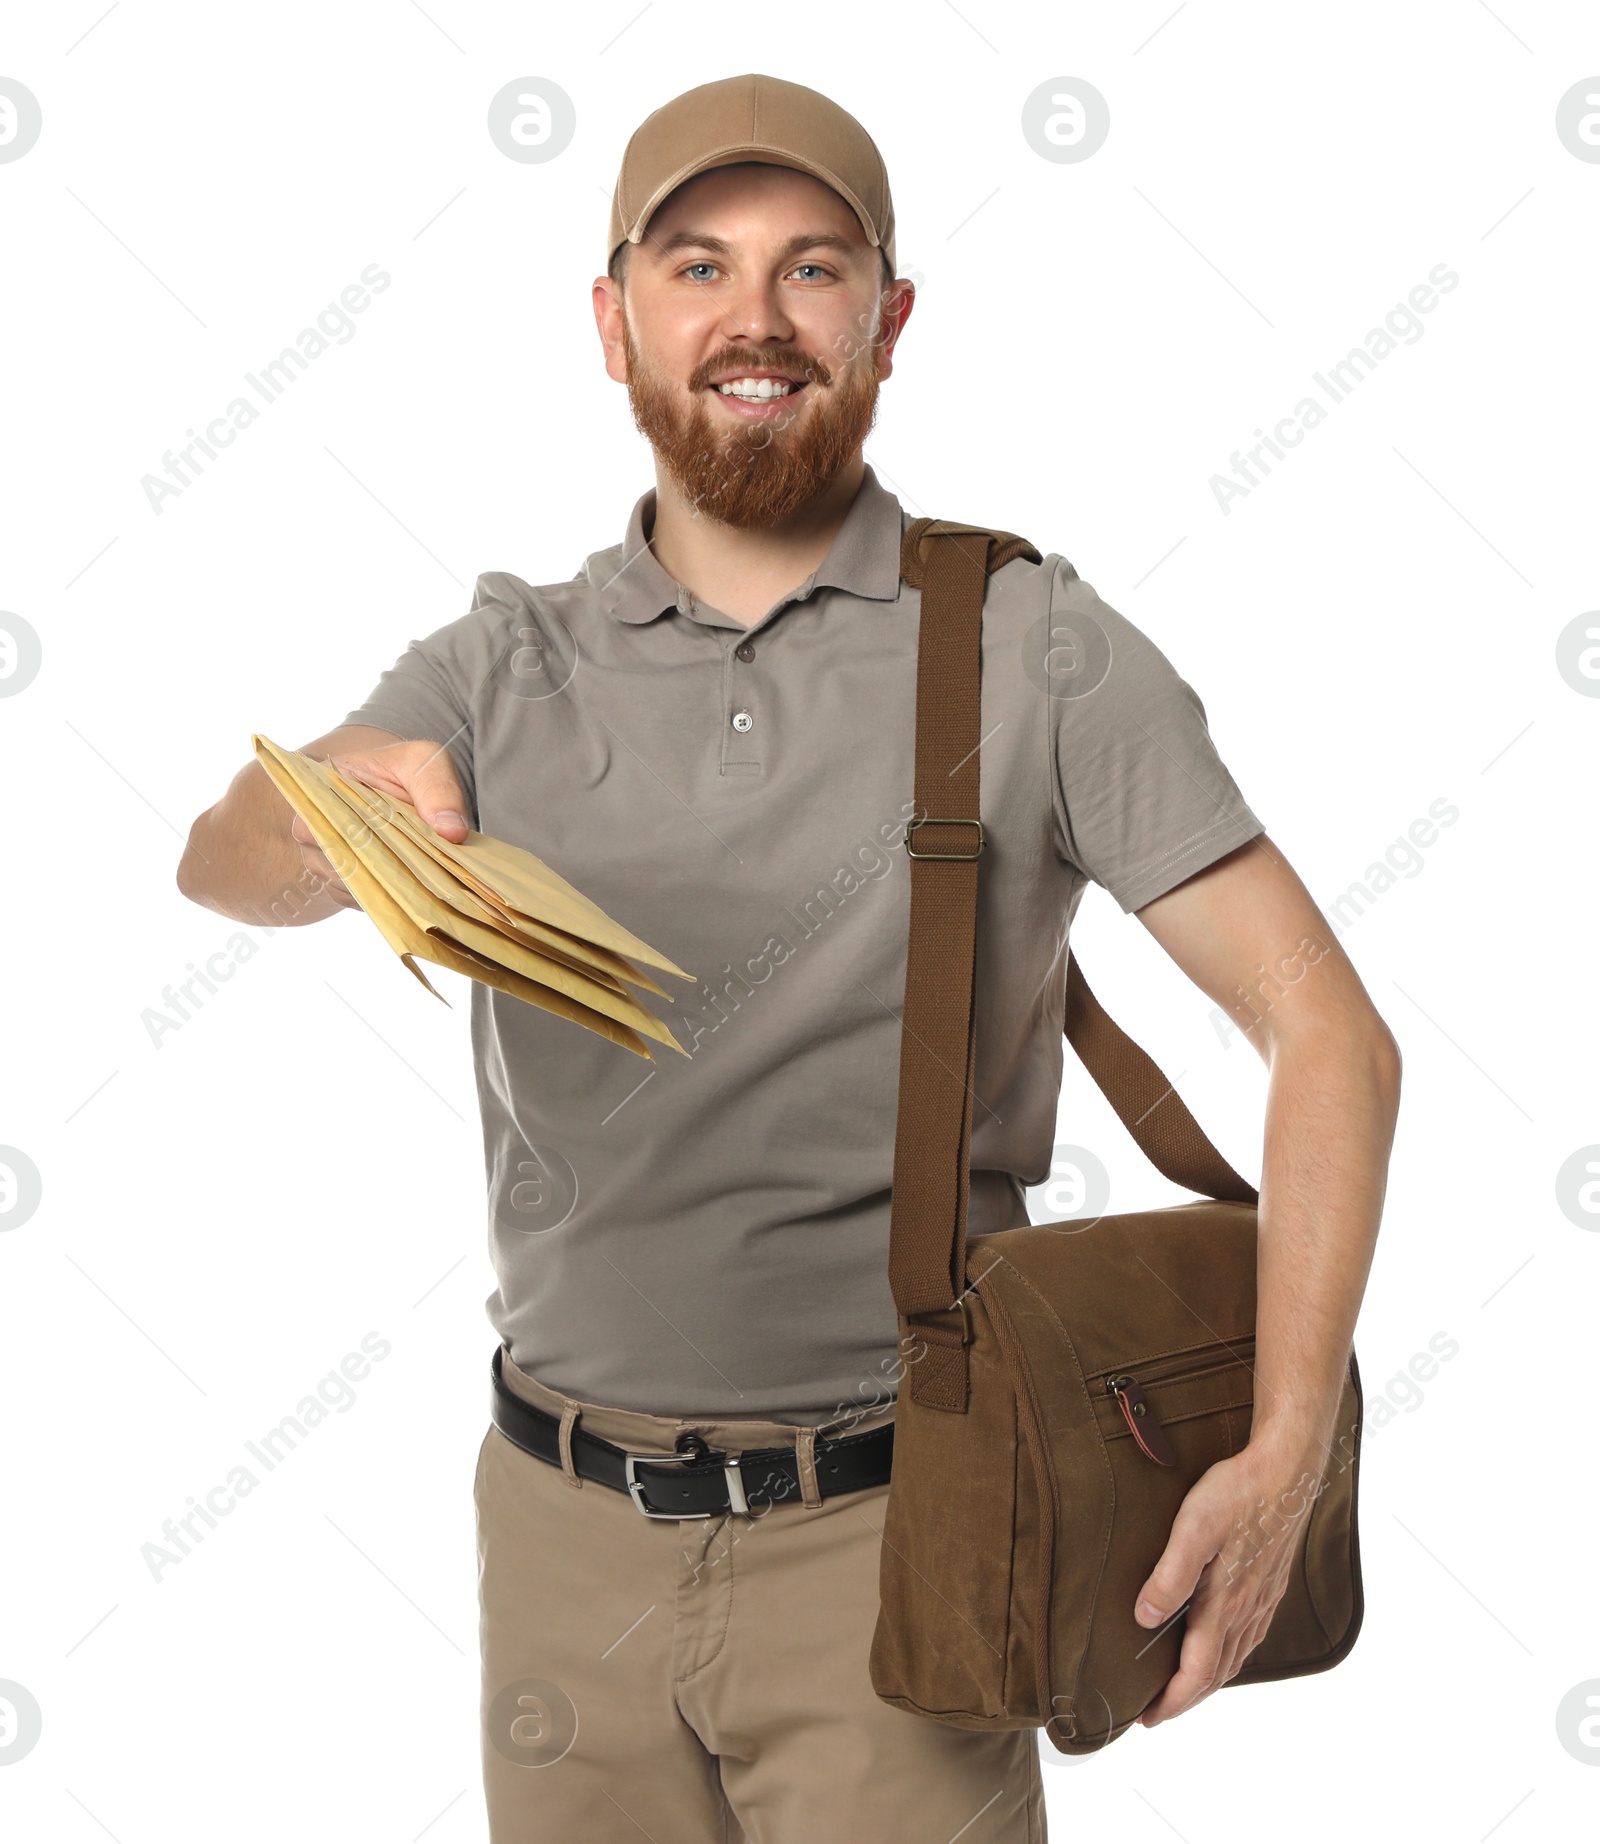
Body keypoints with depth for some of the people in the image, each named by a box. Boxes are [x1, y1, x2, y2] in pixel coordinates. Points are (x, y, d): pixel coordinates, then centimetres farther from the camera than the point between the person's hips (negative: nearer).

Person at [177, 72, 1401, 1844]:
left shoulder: (1034, 647, -6)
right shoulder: (510, 666, 3)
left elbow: (1327, 1032, -10)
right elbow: (225, 859, -13)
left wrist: (1284, 1450, -22)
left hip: (889, 1523, -2)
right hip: (566, 1517, 3)